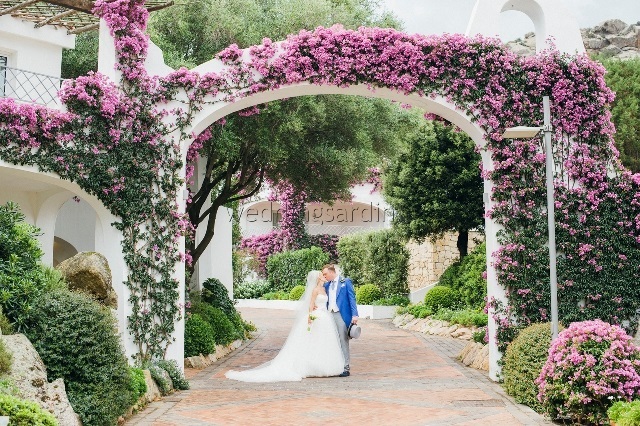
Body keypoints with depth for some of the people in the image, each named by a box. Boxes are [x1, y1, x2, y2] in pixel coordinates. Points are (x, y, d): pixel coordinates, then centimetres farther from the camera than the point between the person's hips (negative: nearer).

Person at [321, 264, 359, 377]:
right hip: (329, 315, 6)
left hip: (342, 315, -6)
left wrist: (354, 315, -12)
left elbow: (352, 298, -4)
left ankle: (345, 368, -1)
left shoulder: (346, 281, -1)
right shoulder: (326, 285, 15)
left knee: (343, 341, -5)